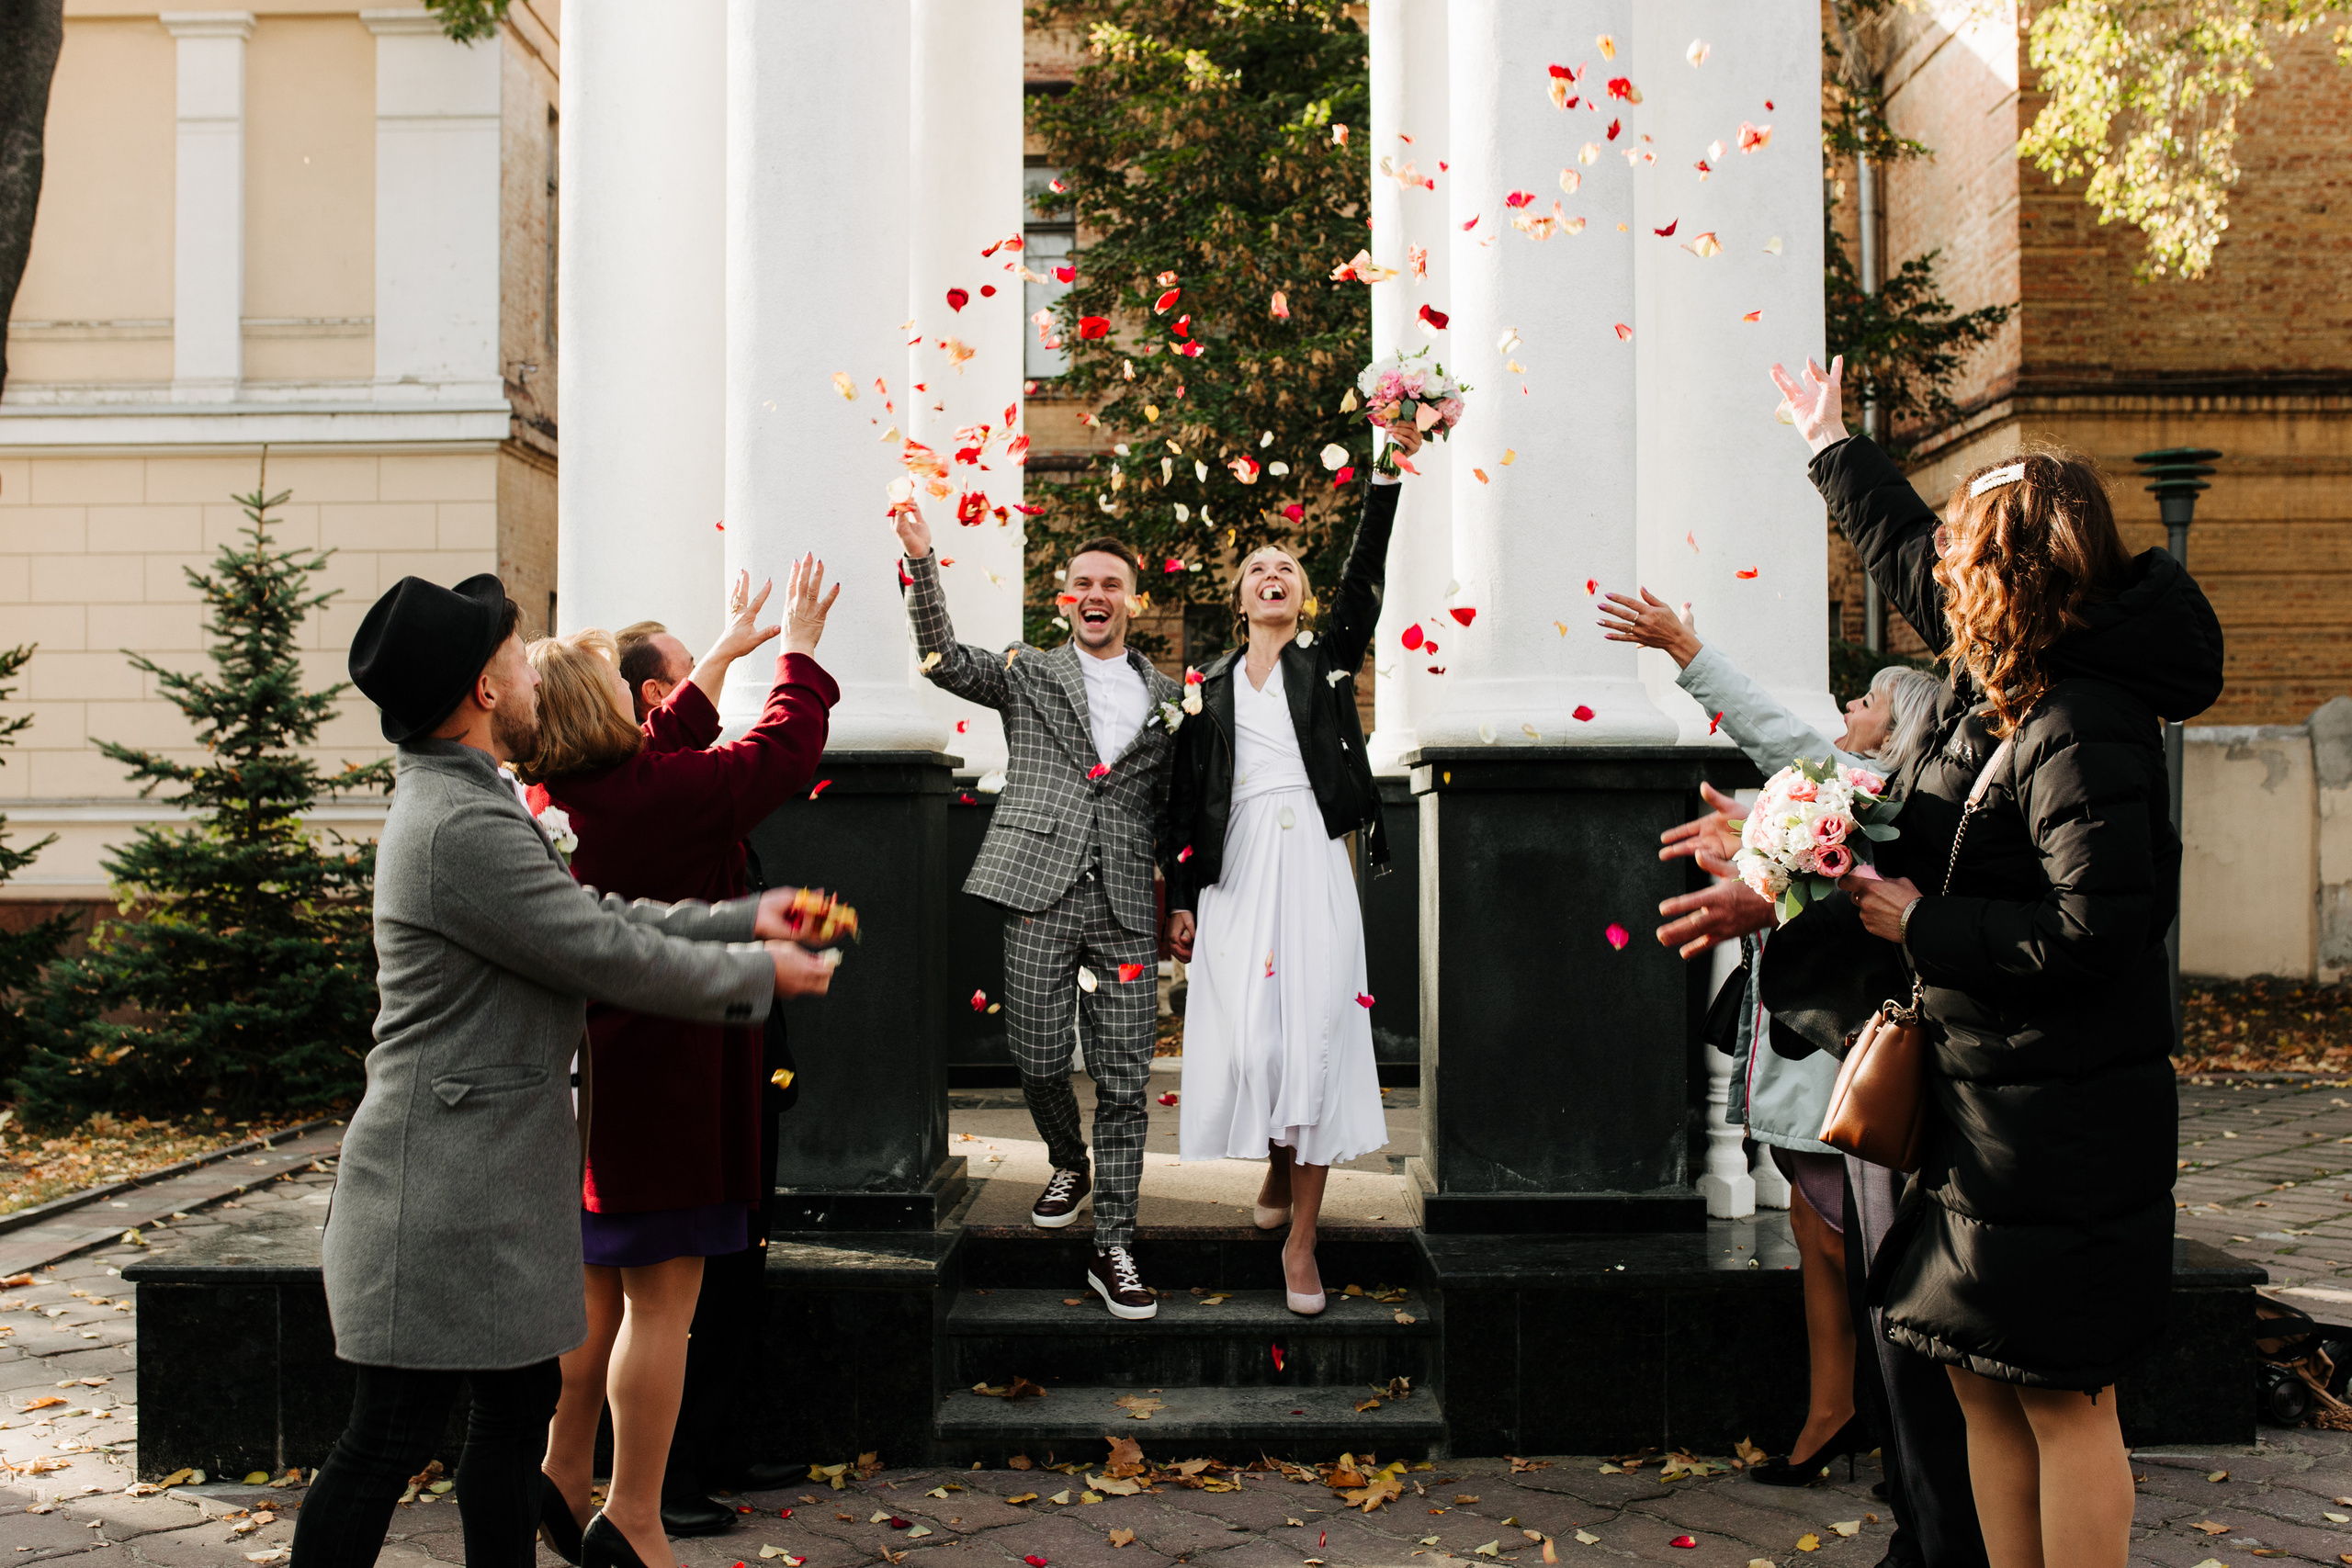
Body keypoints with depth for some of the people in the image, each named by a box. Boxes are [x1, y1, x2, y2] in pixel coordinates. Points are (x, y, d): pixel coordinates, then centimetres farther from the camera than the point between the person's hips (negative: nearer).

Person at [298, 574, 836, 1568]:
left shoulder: (459, 804, 13)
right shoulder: (463, 827, -22)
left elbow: (598, 917, 16)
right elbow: (614, 959, -18)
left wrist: (746, 920, 12)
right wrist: (760, 972, -4)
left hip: (492, 1178, 11)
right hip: (447, 1191, -11)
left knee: (520, 1401, 17)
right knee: (393, 1436, 0)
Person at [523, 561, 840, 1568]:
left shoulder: (540, 799, 5)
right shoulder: (663, 794, -19)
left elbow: (661, 750, 20)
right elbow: (781, 752, -7)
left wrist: (721, 657, 29)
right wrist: (799, 651, 9)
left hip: (582, 1070, 9)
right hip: (662, 1077, -9)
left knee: (600, 1289, 21)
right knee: (661, 1297, 0)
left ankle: (563, 1477, 31)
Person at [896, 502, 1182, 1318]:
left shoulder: (1167, 696, 15)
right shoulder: (1028, 674, 11)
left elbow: (1173, 809, 16)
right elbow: (942, 655, -1)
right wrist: (921, 558, -11)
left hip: (1126, 909, 1)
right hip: (1040, 895, -1)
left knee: (1123, 1083, 0)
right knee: (1039, 1060, 2)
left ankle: (1113, 1249, 9)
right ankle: (1069, 1164, 35)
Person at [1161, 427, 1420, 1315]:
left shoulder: (1327, 658, 12)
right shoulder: (1210, 686, 13)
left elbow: (1365, 574, -2)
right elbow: (1186, 799, 12)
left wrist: (1391, 471, -11)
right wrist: (1180, 899, 7)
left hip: (1314, 862, -1)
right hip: (1237, 871, 1)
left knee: (1316, 1031, -5)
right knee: (1247, 1035, -4)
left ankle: (1301, 1238, 1)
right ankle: (1278, 1166, 28)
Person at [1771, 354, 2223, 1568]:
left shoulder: (2081, 733, -20)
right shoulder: (2000, 672, 6)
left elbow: (2093, 931, -27)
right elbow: (1902, 548, 23)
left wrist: (1921, 924, -16)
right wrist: (1830, 444, 37)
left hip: (2060, 1119, -9)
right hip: (1985, 1092, 9)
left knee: (2060, 1398, 1)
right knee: (1984, 1381, 13)